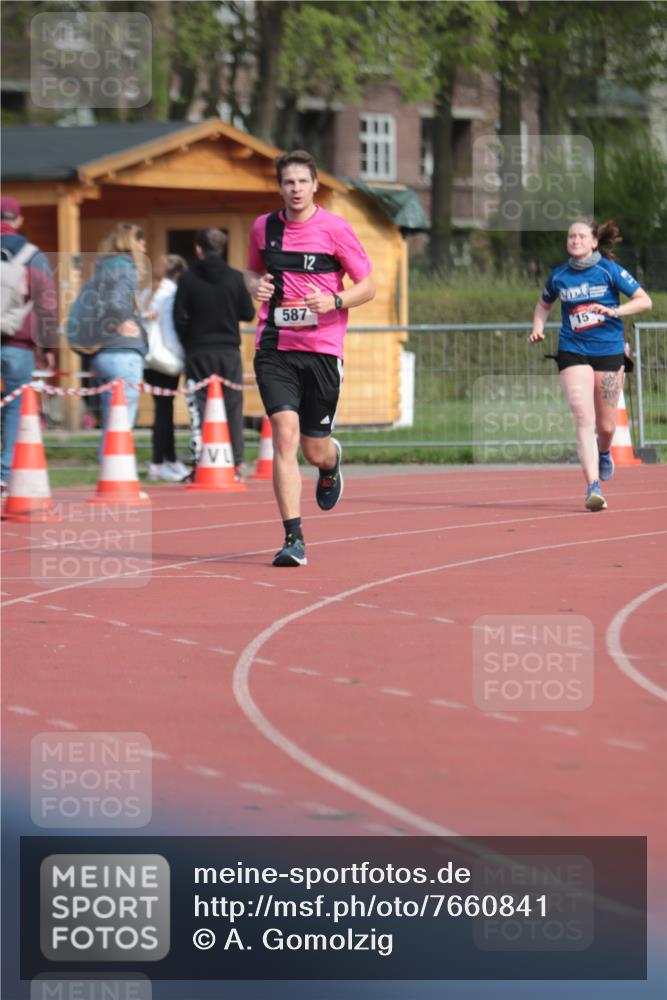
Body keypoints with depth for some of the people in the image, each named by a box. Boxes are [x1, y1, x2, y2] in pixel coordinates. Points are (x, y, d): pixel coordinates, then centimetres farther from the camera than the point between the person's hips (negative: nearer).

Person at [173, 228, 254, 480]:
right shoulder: (235, 278, -3)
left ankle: (200, 464, -5)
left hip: (198, 353, -1)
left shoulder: (188, 279, -6)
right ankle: (236, 464, 3)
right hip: (229, 352, 1)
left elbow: (180, 318, -5)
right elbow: (248, 314, 0)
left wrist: (187, 344, 11)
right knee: (232, 407, 6)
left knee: (199, 407, 2)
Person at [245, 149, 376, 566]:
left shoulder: (335, 229, -3)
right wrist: (255, 285, 1)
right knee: (285, 435, -16)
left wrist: (334, 301, -17)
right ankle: (294, 539, -15)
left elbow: (368, 286, 1)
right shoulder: (264, 227, 7)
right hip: (275, 348, 1)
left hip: (322, 349, -1)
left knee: (315, 450, 5)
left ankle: (332, 461, 46)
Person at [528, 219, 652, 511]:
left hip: (609, 352, 0)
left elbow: (644, 301, -5)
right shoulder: (559, 276, 3)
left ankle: (603, 452, 47)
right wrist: (538, 329, 4)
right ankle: (593, 487, -23)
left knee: (606, 427, 9)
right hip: (573, 352, 0)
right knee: (584, 418, -18)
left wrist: (614, 311, -19)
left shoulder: (610, 271, -4)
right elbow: (544, 304, 22)